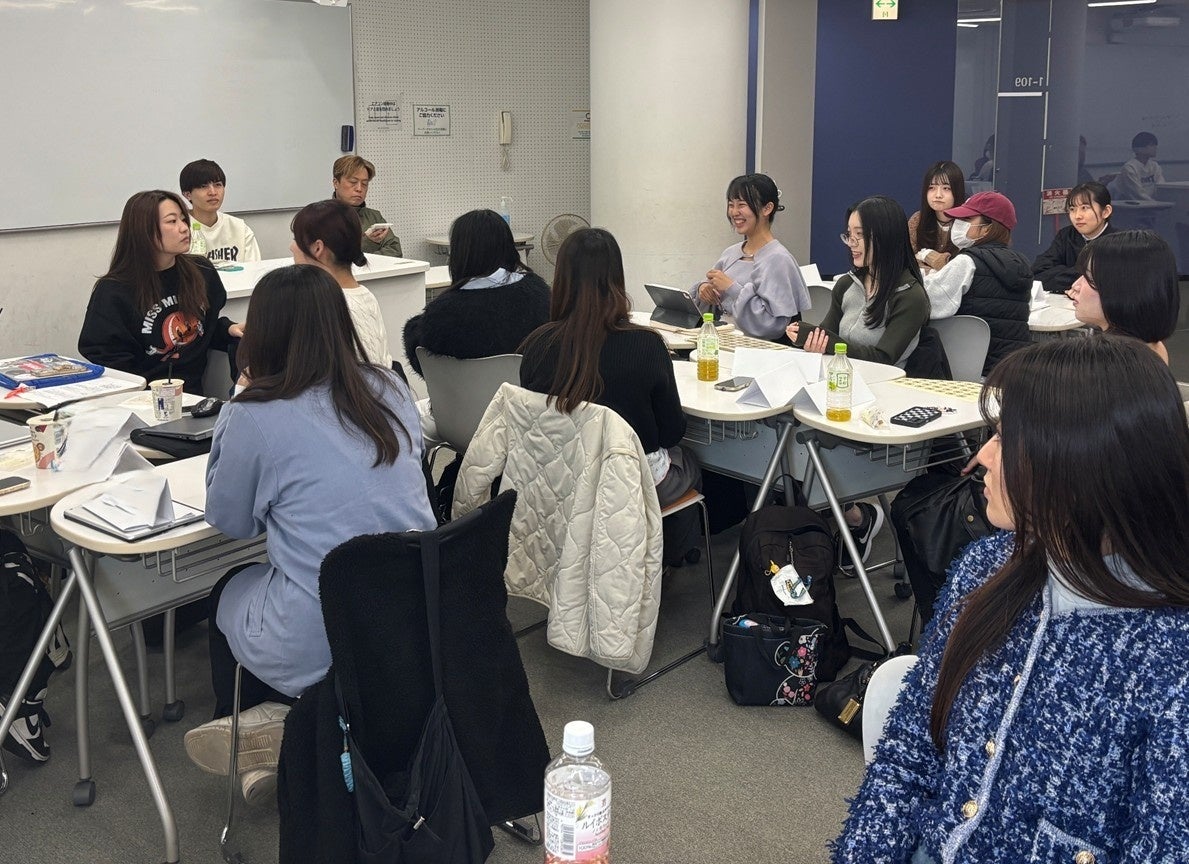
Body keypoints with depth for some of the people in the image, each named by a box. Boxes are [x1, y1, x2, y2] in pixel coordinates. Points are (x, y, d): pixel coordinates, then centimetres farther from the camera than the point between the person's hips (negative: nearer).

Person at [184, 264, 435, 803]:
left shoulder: (256, 417, -13)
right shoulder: (390, 390, 1)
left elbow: (229, 521, 4)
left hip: (317, 651, -4)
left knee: (228, 592, 28)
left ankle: (262, 730, 23)